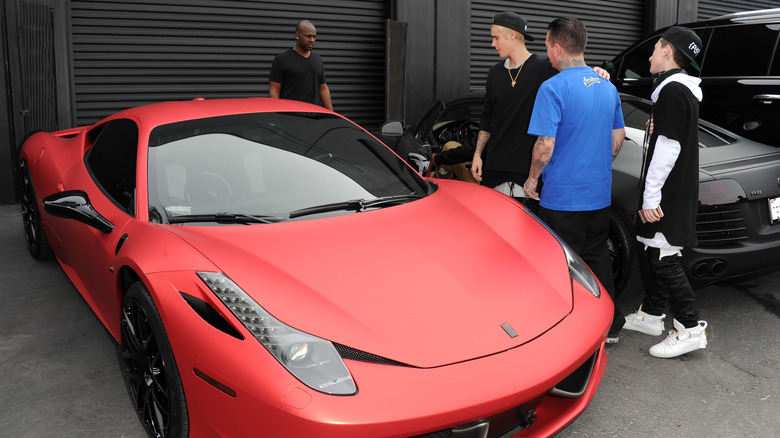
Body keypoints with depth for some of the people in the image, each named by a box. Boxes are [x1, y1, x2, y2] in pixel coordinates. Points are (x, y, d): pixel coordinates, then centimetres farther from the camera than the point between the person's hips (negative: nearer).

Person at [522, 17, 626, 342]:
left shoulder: (553, 88, -16)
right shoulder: (607, 87, 8)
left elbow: (545, 145, -20)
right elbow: (618, 136, 16)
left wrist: (532, 179, -5)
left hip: (563, 196, -7)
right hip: (600, 193, 7)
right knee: (598, 257, 19)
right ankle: (609, 325, 30)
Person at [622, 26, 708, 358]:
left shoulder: (673, 90, -16)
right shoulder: (680, 89, 17)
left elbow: (667, 147, -22)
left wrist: (651, 196, -21)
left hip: (668, 194, -10)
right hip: (676, 190, 10)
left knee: (663, 259, -7)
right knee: (656, 253, 16)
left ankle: (690, 329, 0)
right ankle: (651, 315, 28)